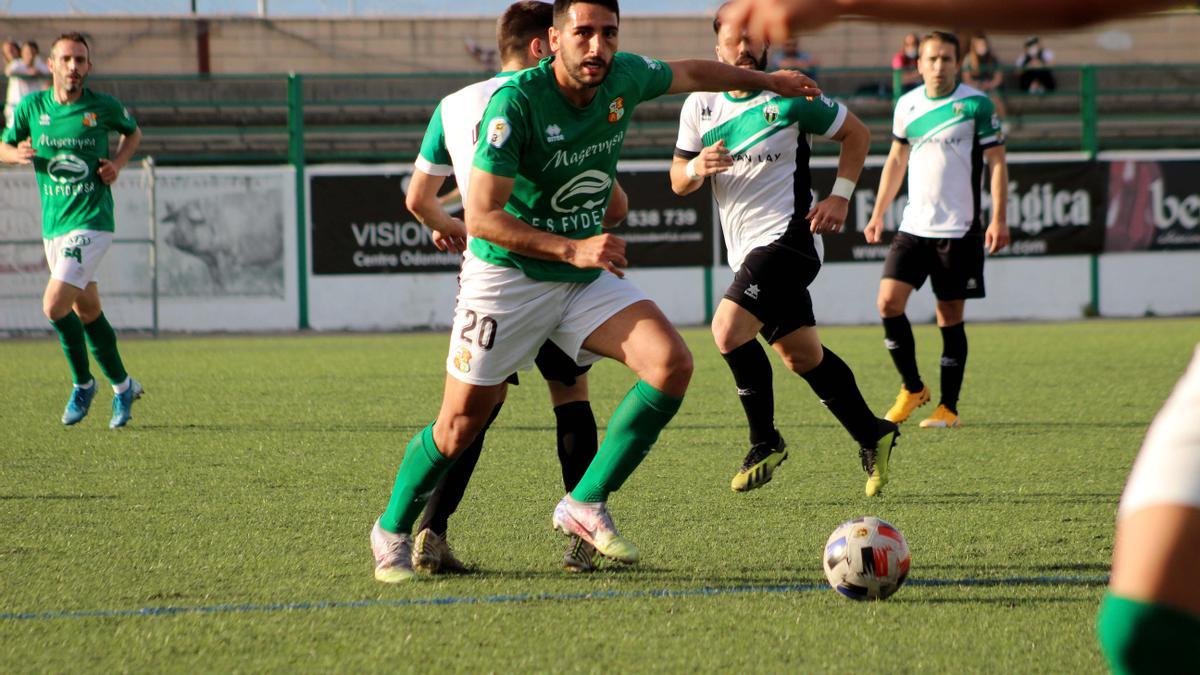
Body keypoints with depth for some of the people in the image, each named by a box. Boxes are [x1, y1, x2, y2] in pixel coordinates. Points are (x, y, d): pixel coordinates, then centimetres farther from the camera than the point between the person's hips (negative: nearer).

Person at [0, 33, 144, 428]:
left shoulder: (104, 107, -5)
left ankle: (83, 384, 4)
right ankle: (122, 387, 30)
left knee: (54, 306, -17)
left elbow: (133, 132, 15)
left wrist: (118, 163, -3)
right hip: (53, 227, 5)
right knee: (87, 311, 13)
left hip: (91, 223, -5)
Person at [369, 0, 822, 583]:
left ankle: (585, 505, -6)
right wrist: (573, 249, -32)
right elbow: (481, 217, -25)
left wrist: (765, 80, 32)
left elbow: (691, 74, 19)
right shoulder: (516, 100, -23)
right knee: (461, 427, -3)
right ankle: (392, 530, 24)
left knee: (672, 363, -16)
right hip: (508, 276, -5)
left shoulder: (625, 78, -6)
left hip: (587, 279, 5)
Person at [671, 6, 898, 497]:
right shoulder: (700, 106, 6)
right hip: (746, 249, 6)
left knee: (728, 328, -22)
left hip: (786, 235, -6)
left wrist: (840, 197, -7)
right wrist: (697, 168, -14)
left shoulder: (789, 97, -7)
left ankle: (765, 441, -8)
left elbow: (856, 133, 4)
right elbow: (677, 182, 9)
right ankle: (872, 435, 28)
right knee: (801, 355, 12)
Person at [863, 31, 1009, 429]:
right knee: (889, 301, -8)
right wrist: (878, 214, 18)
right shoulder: (907, 105, 8)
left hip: (958, 231, -4)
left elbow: (996, 162, -5)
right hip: (913, 227, 4)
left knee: (950, 318, 0)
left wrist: (999, 220, -13)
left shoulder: (977, 104, -6)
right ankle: (912, 388, 10)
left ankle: (948, 407, 9)